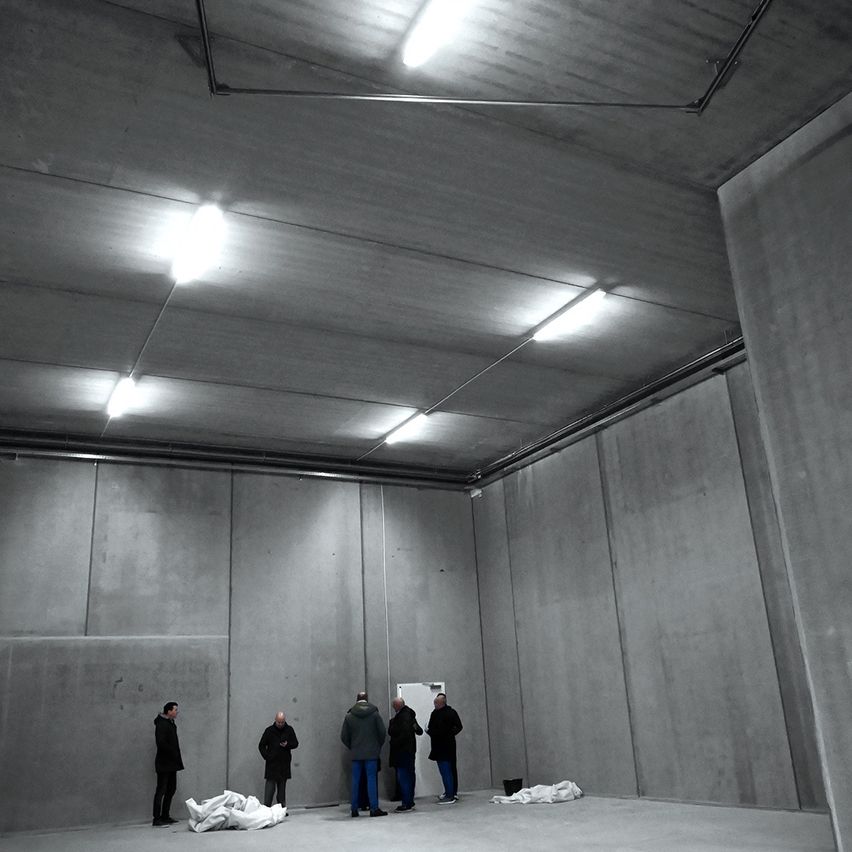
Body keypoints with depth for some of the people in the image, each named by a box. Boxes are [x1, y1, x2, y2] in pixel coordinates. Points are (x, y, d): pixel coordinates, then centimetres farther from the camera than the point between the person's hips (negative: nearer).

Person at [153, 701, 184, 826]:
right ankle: (157, 819, -1)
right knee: (161, 790, -5)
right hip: (164, 763, -10)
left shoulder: (170, 723, 14)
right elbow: (161, 743, -24)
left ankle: (165, 816, 21)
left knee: (171, 789, 13)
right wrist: (173, 753, -17)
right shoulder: (161, 724, -15)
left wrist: (177, 760, 12)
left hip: (171, 764, 10)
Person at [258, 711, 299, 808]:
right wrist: (266, 756, -8)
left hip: (284, 764, 2)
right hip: (272, 764, -2)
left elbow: (296, 743, 9)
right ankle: (266, 808, -6)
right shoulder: (269, 730, 0)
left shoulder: (289, 730, 5)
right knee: (270, 787, -8)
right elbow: (261, 745, 5)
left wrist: (287, 745, -12)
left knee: (282, 787, 8)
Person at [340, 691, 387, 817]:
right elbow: (382, 732, -3)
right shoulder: (374, 713, -3)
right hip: (372, 752, -2)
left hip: (356, 753, 2)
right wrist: (378, 746, 12)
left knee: (356, 780, 9)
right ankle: (374, 808, -3)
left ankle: (354, 809, 12)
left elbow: (344, 736, 1)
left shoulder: (349, 716, 0)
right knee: (371, 779, 0)